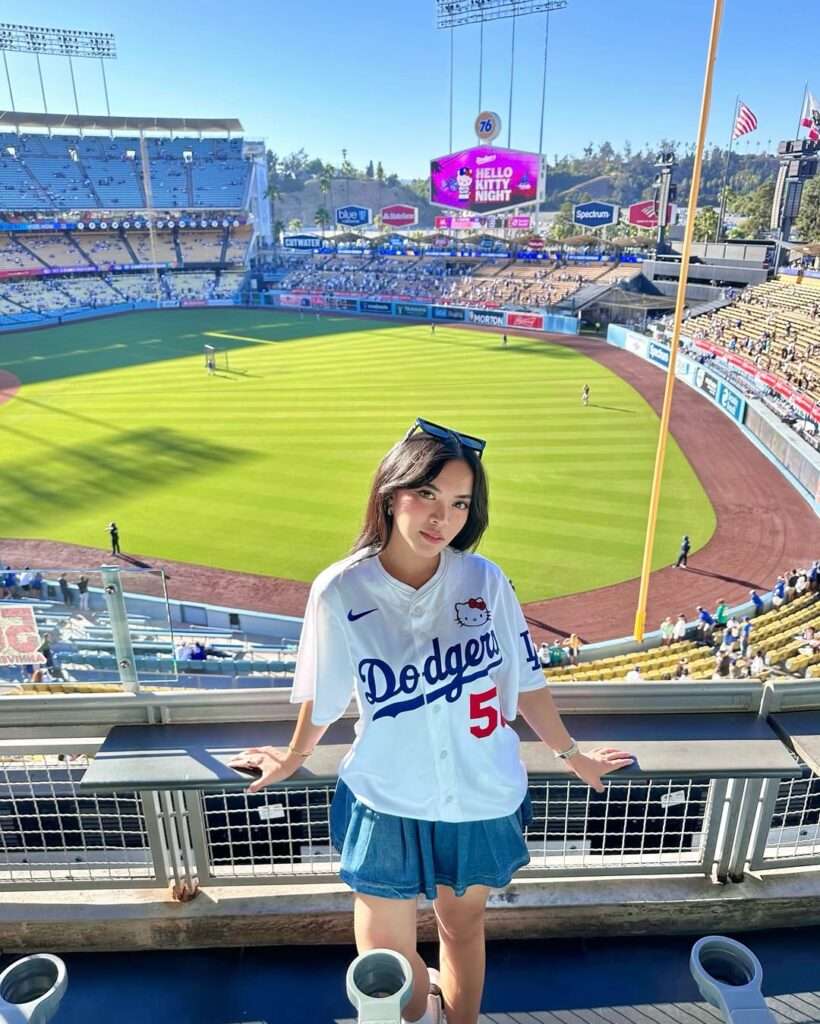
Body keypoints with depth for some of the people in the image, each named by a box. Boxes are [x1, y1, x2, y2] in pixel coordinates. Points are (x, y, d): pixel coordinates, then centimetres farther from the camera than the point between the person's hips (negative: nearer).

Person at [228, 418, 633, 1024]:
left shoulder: (484, 580, -14)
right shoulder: (341, 591, -18)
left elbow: (526, 680, 0)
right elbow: (324, 697, -2)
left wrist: (571, 754, 10)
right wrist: (295, 757, 13)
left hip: (484, 799, 1)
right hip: (388, 804, -1)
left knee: (464, 928, 22)